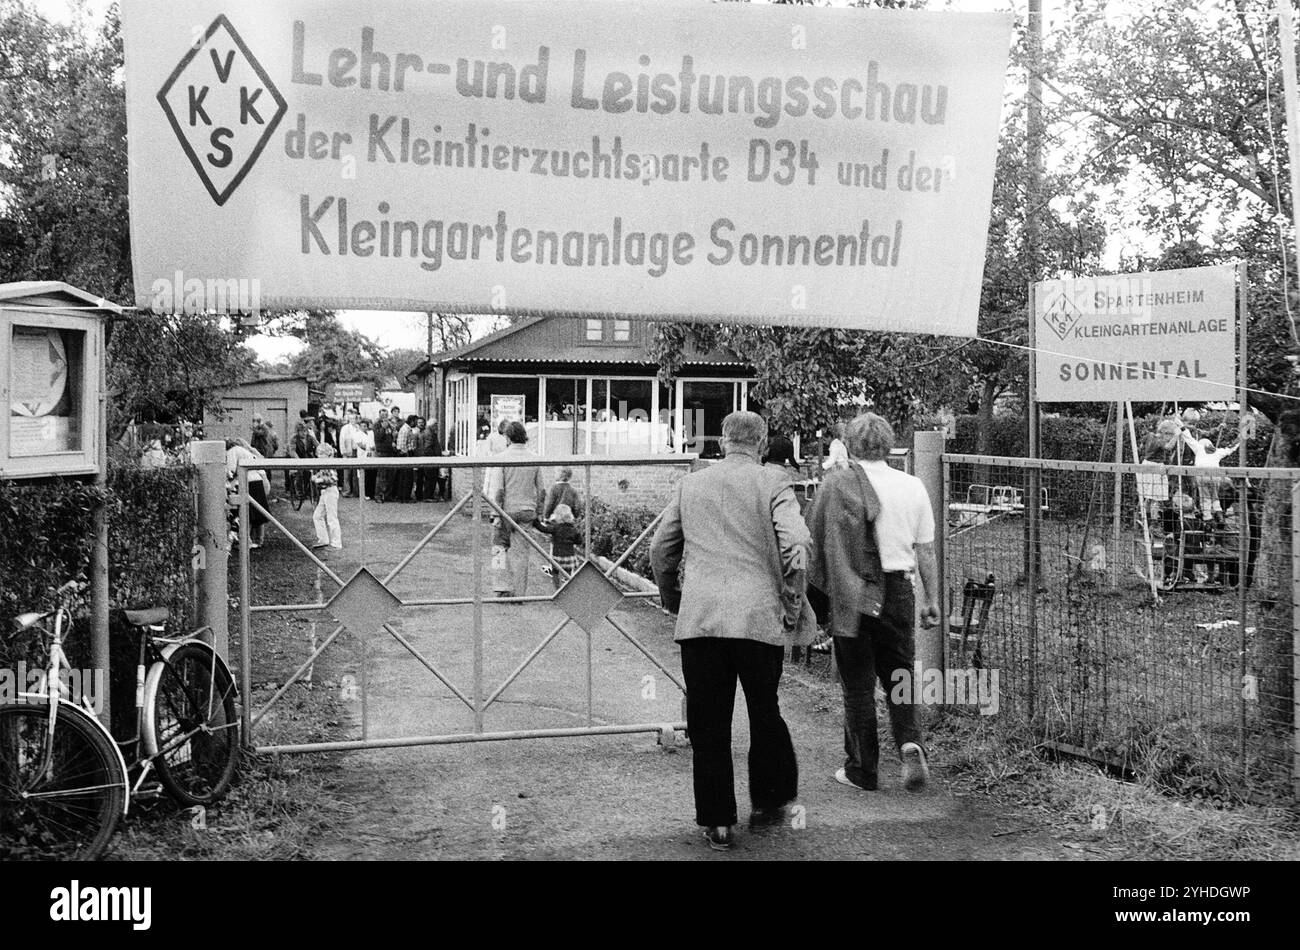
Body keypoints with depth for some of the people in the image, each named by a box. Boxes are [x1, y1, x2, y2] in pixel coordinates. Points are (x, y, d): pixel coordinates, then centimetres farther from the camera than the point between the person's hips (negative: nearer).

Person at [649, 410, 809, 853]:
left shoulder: (690, 485, 12)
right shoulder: (773, 487, 2)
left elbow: (661, 549, 13)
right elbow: (796, 546, -10)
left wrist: (672, 599, 26)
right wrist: (792, 608, 0)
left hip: (699, 618, 2)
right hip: (759, 617, -1)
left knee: (708, 724, 7)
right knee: (765, 715, 16)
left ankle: (717, 822, 10)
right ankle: (767, 804, 27)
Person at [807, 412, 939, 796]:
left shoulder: (835, 484, -8)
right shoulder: (913, 486, 2)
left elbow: (813, 542, -8)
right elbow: (926, 552, 6)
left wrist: (815, 593, 0)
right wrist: (932, 600, 14)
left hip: (850, 596, -2)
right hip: (898, 592, 3)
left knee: (857, 684, 7)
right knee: (899, 676, 16)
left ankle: (861, 770, 15)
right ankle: (910, 744, -6)